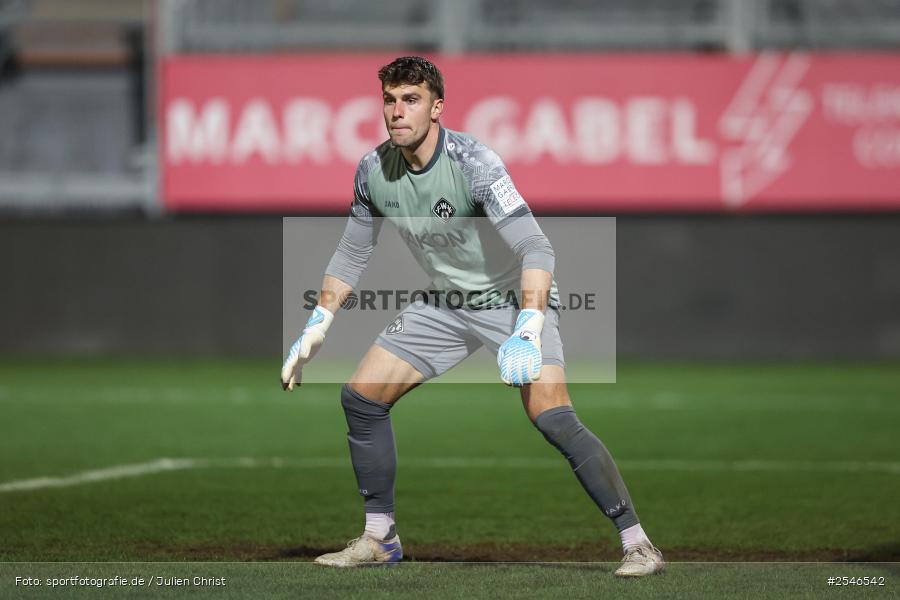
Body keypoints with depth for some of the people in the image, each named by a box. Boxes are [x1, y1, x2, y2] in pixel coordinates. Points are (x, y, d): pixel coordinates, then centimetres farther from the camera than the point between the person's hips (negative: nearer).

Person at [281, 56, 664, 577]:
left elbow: (536, 249, -34)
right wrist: (316, 329, 6)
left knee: (552, 416, -25)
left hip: (515, 298, -7)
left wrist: (527, 332, -45)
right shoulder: (374, 171, -7)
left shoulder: (472, 162, -27)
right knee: (361, 397, 0)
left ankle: (638, 544, -19)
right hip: (447, 304, 7)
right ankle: (379, 539, 15)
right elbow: (353, 253, 10)